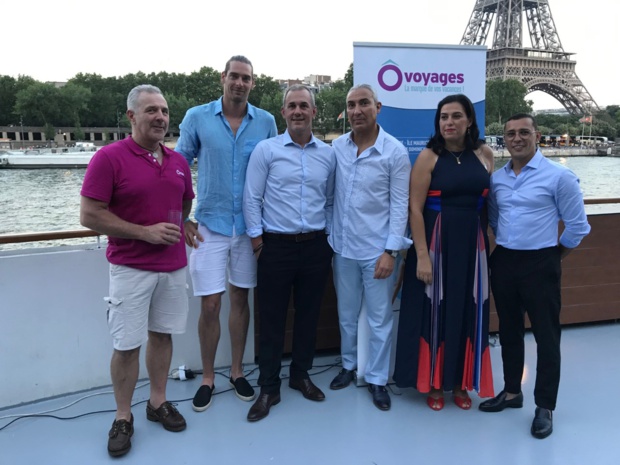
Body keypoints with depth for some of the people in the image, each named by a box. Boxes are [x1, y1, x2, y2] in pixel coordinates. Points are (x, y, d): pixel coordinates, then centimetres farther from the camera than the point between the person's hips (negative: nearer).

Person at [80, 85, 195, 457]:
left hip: (174, 265, 5)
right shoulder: (109, 157, -11)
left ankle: (158, 402, 30)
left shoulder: (178, 161, 6)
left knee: (163, 334, 14)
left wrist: (174, 228, 8)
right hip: (131, 268, -5)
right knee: (127, 344, 2)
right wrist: (145, 232, -17)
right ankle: (123, 418, 19)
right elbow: (89, 215, -13)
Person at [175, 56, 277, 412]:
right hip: (210, 225, -1)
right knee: (210, 304, 0)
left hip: (250, 225, 2)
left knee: (241, 299, 12)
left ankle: (237, 371, 27)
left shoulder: (266, 122, 1)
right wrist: (181, 218, -4)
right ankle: (208, 378, 19)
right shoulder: (197, 118, -2)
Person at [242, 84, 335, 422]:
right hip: (277, 246, -3)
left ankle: (301, 375, 33)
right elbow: (252, 198, -3)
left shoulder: (328, 154, 7)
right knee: (272, 319, 5)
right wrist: (256, 237, -5)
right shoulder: (266, 150, -3)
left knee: (308, 315, 14)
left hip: (316, 246, 3)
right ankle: (268, 388, 18)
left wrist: (329, 235, 9)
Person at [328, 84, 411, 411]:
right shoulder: (337, 147, 1)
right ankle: (349, 365, 38)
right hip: (343, 246, 4)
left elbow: (400, 205, -9)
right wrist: (327, 236, 4)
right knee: (346, 314, 18)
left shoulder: (395, 151, -8)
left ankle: (377, 379, 24)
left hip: (377, 249, -3)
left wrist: (391, 250, -13)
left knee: (380, 319, 7)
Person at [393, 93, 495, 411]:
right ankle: (433, 383, 23)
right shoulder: (429, 156, -7)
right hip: (436, 242, -3)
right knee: (435, 311, 5)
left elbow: (491, 199, 14)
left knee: (468, 312, 10)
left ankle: (460, 382, 28)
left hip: (473, 243, 4)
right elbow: (414, 209, -11)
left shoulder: (484, 154, 5)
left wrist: (491, 244, 9)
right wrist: (422, 256, -17)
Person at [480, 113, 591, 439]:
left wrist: (554, 257, 2)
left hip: (540, 264, -5)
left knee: (546, 336, 2)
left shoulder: (559, 176, -9)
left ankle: (545, 408, 14)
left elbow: (577, 225, -5)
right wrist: (506, 247, 15)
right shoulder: (496, 179, 6)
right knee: (509, 331, 15)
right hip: (503, 262, 5)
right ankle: (512, 391, 31)